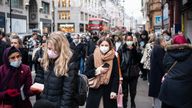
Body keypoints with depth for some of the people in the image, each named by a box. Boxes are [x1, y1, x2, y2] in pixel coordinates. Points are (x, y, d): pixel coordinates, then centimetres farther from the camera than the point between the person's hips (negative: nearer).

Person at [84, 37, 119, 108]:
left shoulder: (113, 58, -1)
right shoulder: (92, 57, -3)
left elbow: (116, 76, -2)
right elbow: (86, 74, -2)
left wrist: (114, 90, -9)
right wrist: (97, 71, -16)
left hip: (108, 91, 1)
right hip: (95, 90, 0)